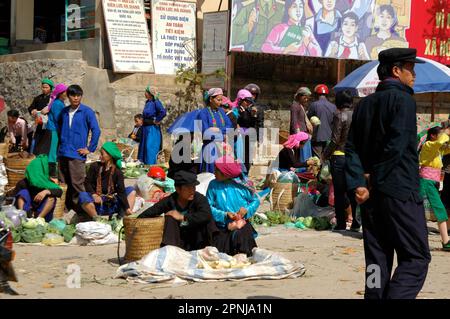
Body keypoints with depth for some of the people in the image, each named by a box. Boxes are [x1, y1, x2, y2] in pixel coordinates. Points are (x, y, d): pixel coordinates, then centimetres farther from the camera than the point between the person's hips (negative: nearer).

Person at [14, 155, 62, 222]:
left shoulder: (47, 183, -1)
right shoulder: (23, 183, 0)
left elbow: (59, 192, -16)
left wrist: (46, 191, -32)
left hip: (43, 214, 0)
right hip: (27, 214, 0)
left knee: (51, 197, -20)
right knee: (24, 192, -16)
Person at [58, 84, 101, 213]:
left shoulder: (87, 112, -4)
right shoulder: (64, 112, 11)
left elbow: (96, 131, -7)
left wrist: (90, 149, -8)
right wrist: (60, 146, 17)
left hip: (77, 154, -5)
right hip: (63, 154, 5)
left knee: (77, 184, -6)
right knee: (64, 184, 10)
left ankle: (80, 209, -1)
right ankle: (68, 209, 19)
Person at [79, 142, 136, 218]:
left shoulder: (117, 172, -3)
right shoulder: (95, 166, 1)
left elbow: (121, 191, -12)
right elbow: (87, 183, -3)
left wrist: (127, 208, -24)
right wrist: (94, 195, -23)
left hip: (112, 204, 1)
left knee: (131, 190, -12)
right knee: (83, 196, -29)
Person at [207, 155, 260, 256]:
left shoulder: (240, 184, -3)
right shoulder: (213, 185, -3)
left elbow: (255, 200, 7)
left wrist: (247, 209, -12)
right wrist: (224, 215, -18)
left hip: (242, 225, 0)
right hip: (222, 227, 1)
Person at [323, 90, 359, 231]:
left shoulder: (339, 116, -11)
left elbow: (335, 140, -12)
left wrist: (325, 154, -1)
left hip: (339, 156, -5)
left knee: (339, 192, 1)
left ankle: (341, 223, 3)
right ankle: (355, 222, 15)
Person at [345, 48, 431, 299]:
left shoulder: (365, 104, 15)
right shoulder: (404, 99, -7)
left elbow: (352, 148, 7)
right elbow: (396, 146, -18)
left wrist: (358, 183, -2)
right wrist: (373, 179, -8)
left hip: (371, 195, 7)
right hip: (401, 193, -7)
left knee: (377, 259, 10)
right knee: (416, 259, -4)